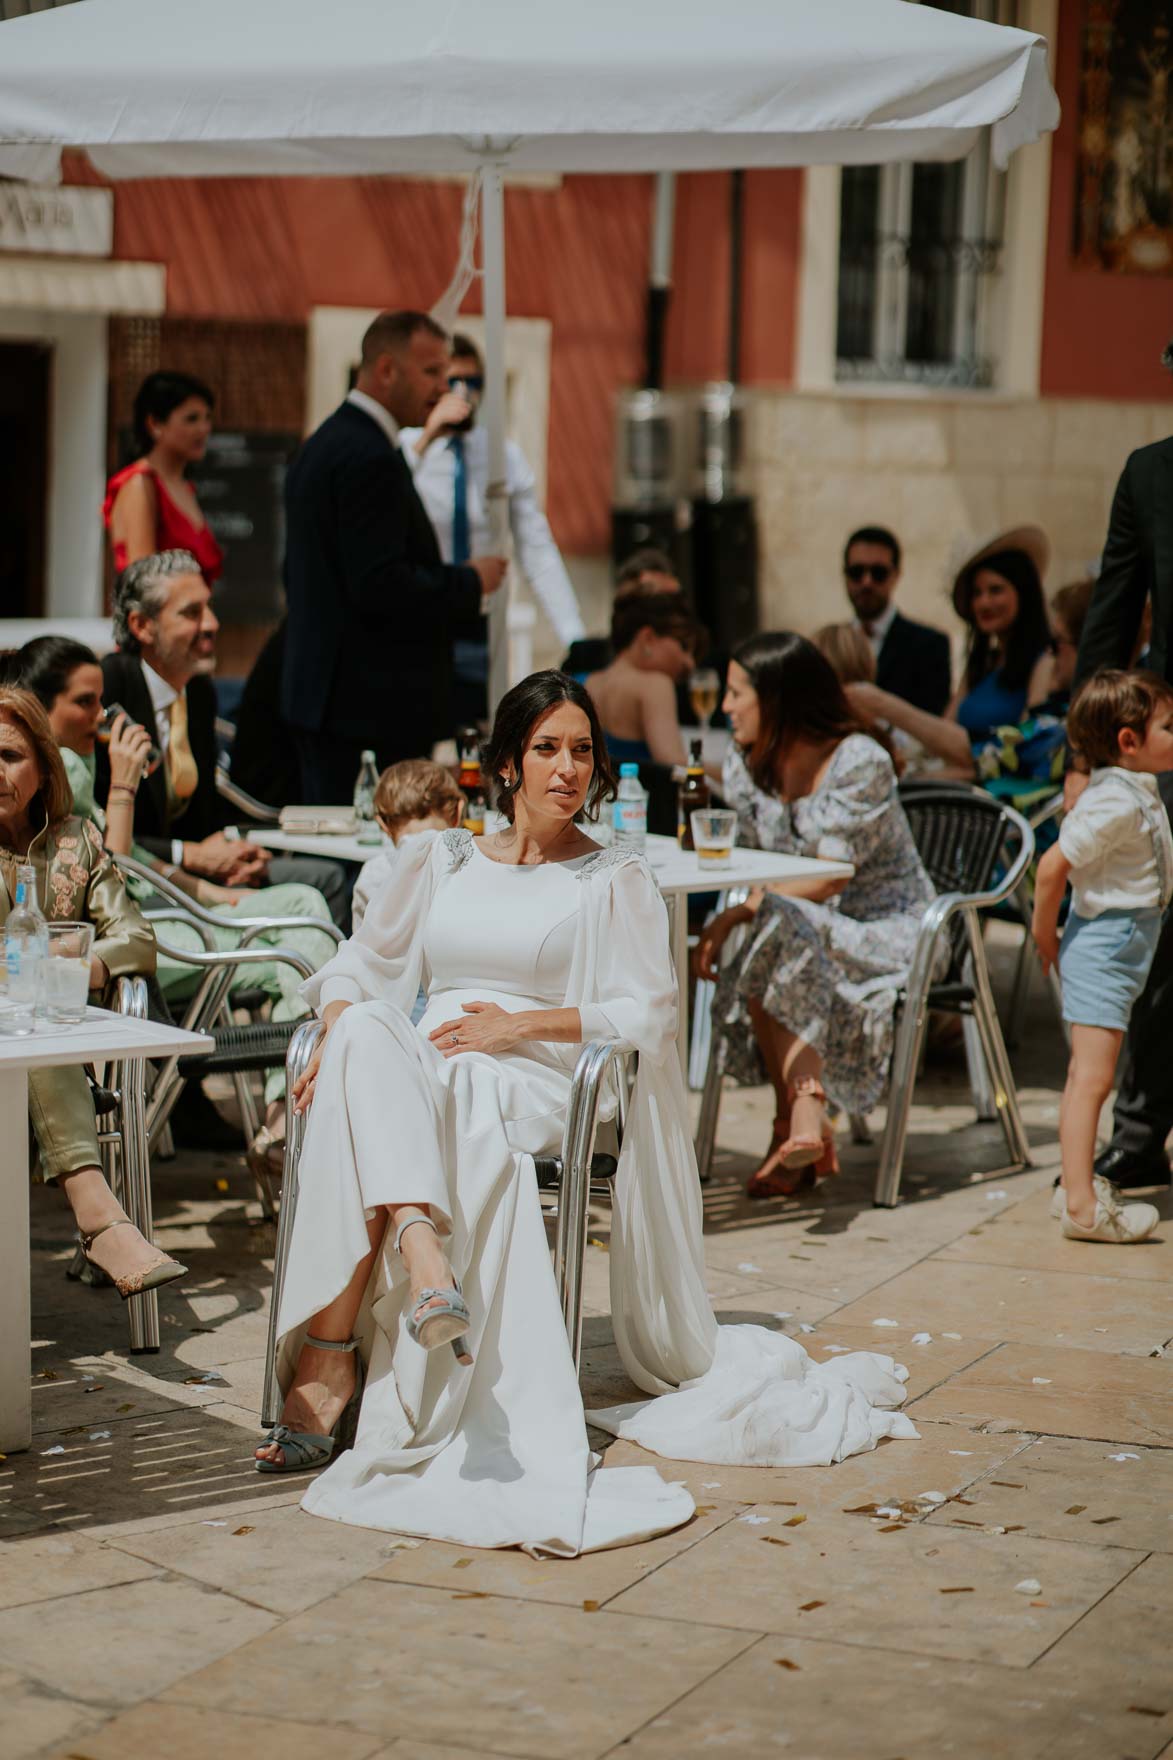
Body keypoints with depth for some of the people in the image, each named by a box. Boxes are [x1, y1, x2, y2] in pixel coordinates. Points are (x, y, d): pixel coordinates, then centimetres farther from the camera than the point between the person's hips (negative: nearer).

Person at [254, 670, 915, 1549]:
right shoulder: (440, 859, 25)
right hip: (422, 1068, 3)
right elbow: (361, 963, 22)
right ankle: (420, 1246, -60)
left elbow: (648, 1013, 2)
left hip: (531, 1081, -3)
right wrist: (339, 1032, -2)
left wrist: (522, 1024, -9)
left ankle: (331, 1355, -47)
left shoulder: (615, 879, 14)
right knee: (370, 1035, -37)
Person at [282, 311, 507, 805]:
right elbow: (380, 586, -23)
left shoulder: (321, 446, 17)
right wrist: (468, 582, -10)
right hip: (370, 706, -11)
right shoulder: (370, 458, -16)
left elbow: (296, 578, 22)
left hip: (319, 690, 11)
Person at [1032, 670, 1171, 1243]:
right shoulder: (1115, 803, -21)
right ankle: (1082, 1206, -18)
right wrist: (1045, 933, -10)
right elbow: (1052, 865, -23)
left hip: (1124, 947, 10)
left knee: (1086, 1077, 16)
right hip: (1103, 947, -10)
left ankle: (1076, 1186, 25)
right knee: (1093, 1076, -14)